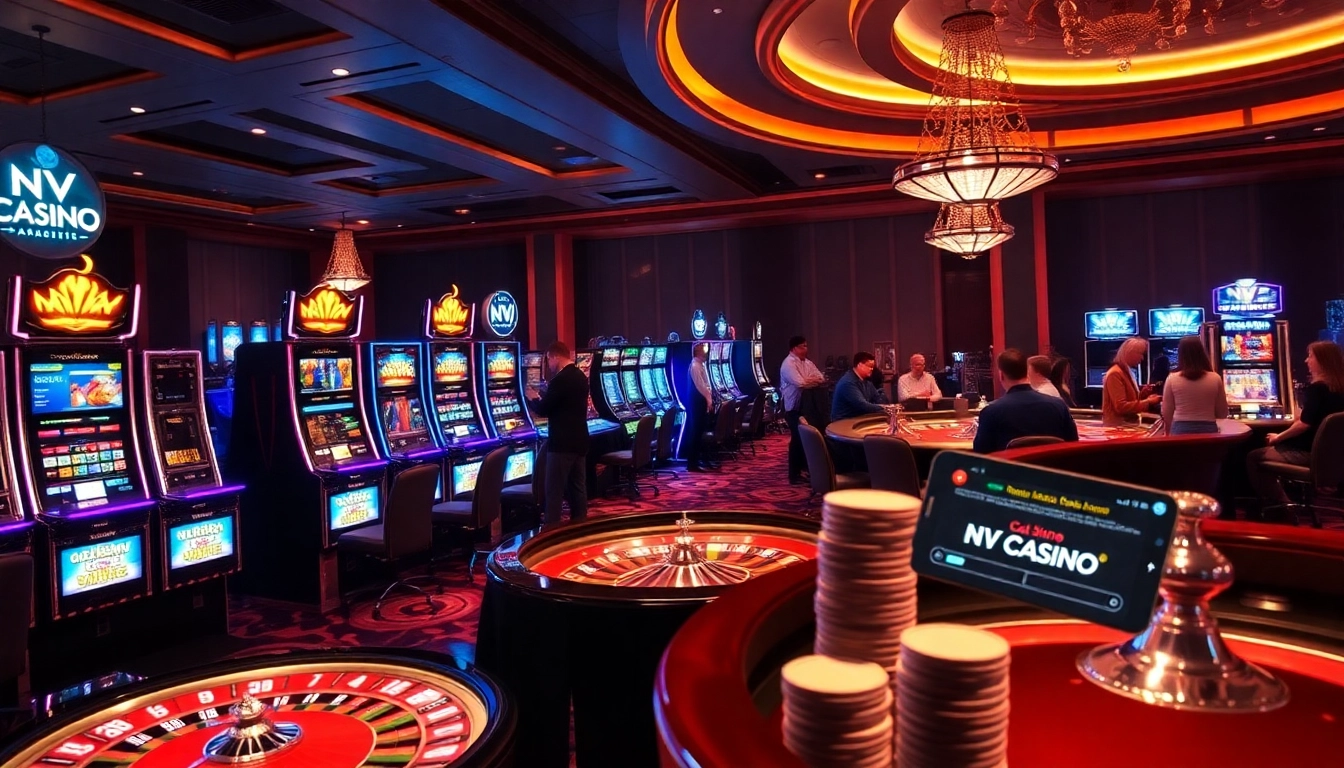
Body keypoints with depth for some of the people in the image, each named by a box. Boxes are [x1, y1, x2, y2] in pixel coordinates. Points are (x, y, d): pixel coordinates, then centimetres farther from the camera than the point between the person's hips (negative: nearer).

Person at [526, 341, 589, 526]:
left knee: (554, 490, -2)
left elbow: (543, 410, -13)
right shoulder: (581, 376, 10)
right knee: (578, 487, 12)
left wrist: (532, 398, 6)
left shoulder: (560, 379, -17)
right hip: (579, 440, 9)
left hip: (562, 443, -9)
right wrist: (544, 397, 18)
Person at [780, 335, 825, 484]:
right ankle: (794, 475, 6)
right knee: (797, 439, -3)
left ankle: (805, 468, 24)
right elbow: (800, 383, -24)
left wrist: (809, 380, -12)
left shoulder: (808, 363, 14)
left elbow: (822, 379, 8)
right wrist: (814, 380, -6)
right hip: (794, 408, -7)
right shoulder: (788, 364, -13)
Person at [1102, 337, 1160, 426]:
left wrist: (1143, 394, 2)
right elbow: (1121, 407, -22)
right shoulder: (1115, 374, -14)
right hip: (1116, 426, -10)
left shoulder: (1128, 373, 16)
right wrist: (1147, 402, -18)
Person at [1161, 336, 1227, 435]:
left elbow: (1166, 414, -1)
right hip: (1208, 430, 1)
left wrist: (1169, 434, 14)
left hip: (1180, 430, -1)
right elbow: (1222, 414, 4)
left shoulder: (1172, 379, -6)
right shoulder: (1215, 379, -3)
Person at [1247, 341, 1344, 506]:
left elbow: (1304, 424, -21)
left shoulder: (1317, 387, -19)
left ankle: (1278, 505, 8)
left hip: (1311, 452, -9)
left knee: (1254, 457, 3)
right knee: (1273, 449, 27)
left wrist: (1278, 437, -8)